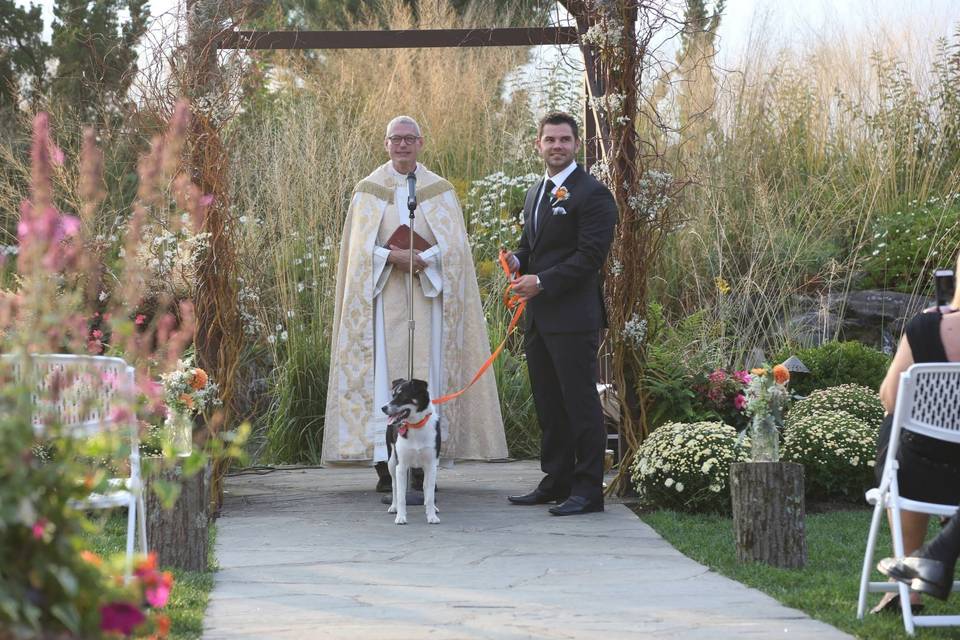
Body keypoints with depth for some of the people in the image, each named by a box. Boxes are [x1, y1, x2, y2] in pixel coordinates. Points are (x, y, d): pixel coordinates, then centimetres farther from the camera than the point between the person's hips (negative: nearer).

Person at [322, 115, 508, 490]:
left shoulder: (440, 191, 9)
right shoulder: (369, 190, 8)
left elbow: (453, 245, -1)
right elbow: (360, 247, 0)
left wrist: (421, 260, -17)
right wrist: (392, 257, -18)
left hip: (428, 294, 1)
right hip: (383, 297, 0)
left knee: (427, 372, -4)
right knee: (383, 372, -6)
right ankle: (385, 463, -7)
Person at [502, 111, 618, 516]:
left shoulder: (592, 194, -9)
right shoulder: (536, 193, 19)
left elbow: (590, 255, -16)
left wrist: (542, 282, -18)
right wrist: (518, 260, 4)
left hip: (573, 316, -9)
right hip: (539, 316, 9)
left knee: (580, 402, -6)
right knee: (548, 403, 13)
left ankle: (588, 490, -2)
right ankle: (556, 482, 22)